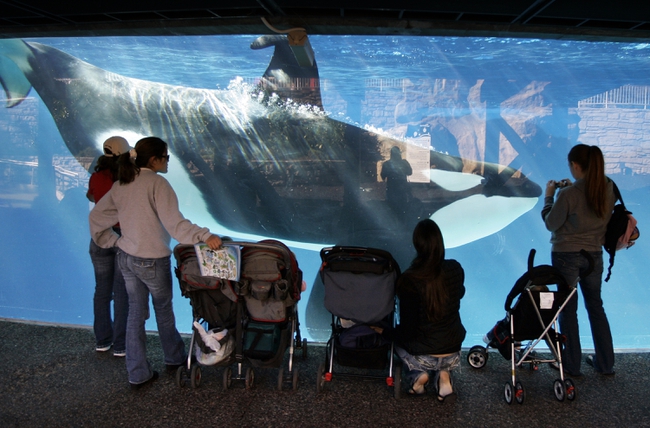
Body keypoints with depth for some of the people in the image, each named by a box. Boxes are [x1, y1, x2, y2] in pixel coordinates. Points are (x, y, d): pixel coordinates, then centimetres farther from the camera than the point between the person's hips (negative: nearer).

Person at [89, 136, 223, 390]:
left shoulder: (121, 184, 5)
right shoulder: (157, 183, -18)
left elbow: (96, 215, 12)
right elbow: (174, 223, -28)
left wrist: (114, 241, 15)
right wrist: (205, 236, -33)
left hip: (126, 257, 6)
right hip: (152, 261, -6)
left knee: (136, 312, 14)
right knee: (164, 309, 15)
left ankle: (138, 374, 21)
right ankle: (174, 359, 35)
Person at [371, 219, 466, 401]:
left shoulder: (409, 280, -25)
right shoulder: (455, 269, -13)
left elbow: (407, 331, -18)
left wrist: (384, 332, 0)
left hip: (423, 356, -3)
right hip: (453, 352, 3)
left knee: (398, 338, 31)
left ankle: (418, 375, 8)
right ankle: (444, 374, 15)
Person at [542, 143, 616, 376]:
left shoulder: (567, 194, -21)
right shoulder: (608, 189, -4)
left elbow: (551, 224, -11)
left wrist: (549, 195, -2)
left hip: (567, 255, -5)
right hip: (594, 254, 5)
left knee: (568, 308, 9)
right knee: (595, 305, 20)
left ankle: (572, 365, 21)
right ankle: (605, 363, 30)